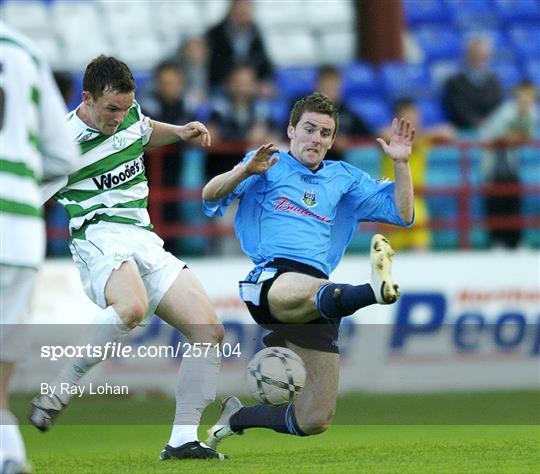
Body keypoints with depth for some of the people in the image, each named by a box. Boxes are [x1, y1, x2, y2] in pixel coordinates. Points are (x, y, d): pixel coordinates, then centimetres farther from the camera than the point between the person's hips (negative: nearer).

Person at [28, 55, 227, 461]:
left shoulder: (129, 113, 11)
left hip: (146, 241, 8)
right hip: (101, 240, -8)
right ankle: (57, 394, -27)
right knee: (131, 307, -41)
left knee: (210, 331, -6)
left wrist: (181, 132, 19)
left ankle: (183, 439, -3)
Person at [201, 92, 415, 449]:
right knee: (314, 290, -43)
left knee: (314, 422, 1)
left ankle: (237, 418, 25)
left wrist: (401, 163, 8)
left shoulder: (344, 178, 26)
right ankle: (374, 289, -75)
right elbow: (212, 196, 2)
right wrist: (245, 172, -17)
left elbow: (402, 213, 21)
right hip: (270, 281, -5)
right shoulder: (269, 164, 15)